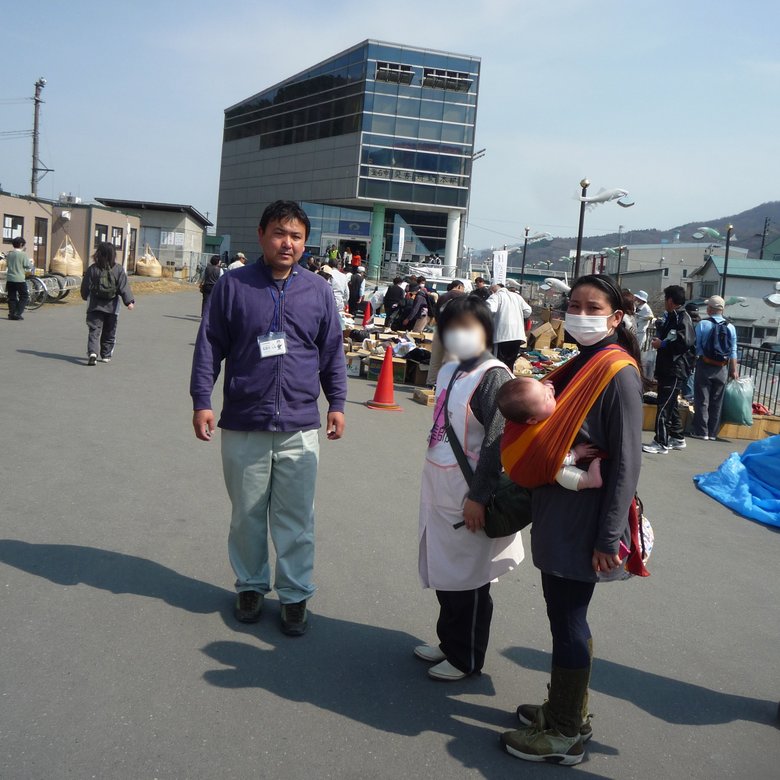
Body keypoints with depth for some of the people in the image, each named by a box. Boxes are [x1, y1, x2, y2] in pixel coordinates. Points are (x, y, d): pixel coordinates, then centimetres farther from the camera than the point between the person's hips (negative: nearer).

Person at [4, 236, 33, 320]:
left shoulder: (9, 254, 7)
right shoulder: (23, 254, -10)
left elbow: (7, 265, 18)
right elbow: (28, 266, -9)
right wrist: (31, 263, 13)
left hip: (9, 279, 5)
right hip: (19, 279, -5)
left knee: (11, 297, 10)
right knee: (24, 296, 6)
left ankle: (11, 314, 8)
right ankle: (18, 313, -3)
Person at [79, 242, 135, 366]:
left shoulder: (93, 269, -4)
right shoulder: (118, 269, -5)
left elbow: (86, 287, 4)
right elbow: (124, 287, -11)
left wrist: (86, 297, 22)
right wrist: (129, 301, -12)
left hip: (95, 306, 0)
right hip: (112, 306, 1)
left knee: (94, 330, -1)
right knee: (109, 333, 13)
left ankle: (92, 352, -20)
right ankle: (106, 355, 19)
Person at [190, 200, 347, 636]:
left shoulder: (319, 291, 6)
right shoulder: (234, 285, 0)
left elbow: (332, 354, 12)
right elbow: (210, 345, 2)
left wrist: (337, 404, 10)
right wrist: (202, 400, -3)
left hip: (300, 427, 1)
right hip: (242, 425, 0)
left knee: (296, 518, 6)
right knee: (247, 515, 12)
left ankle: (296, 595, 21)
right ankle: (251, 586, 30)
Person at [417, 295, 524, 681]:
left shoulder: (494, 376, -14)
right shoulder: (450, 372, 10)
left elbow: (497, 443, -19)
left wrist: (478, 496, -19)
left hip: (468, 498, -8)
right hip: (440, 493, 8)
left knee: (468, 580, 6)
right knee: (443, 573, 17)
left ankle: (466, 658, 22)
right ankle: (448, 642, 35)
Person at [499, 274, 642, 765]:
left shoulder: (618, 373, -15)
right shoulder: (579, 365, 12)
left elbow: (627, 462, -18)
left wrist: (609, 537, -19)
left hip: (584, 521, -8)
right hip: (557, 512, 8)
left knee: (567, 620, 1)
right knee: (565, 615, 17)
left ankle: (564, 735, 16)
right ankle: (569, 711, 33)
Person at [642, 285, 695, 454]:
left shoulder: (682, 318, -13)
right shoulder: (671, 317, 16)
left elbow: (685, 342, -25)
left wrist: (662, 344, -17)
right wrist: (659, 340, 7)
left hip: (676, 370, -10)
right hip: (667, 369, 10)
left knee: (664, 406, -9)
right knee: (670, 404, 16)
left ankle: (661, 443, -5)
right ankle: (677, 438, 26)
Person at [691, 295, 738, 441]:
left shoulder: (702, 324, -7)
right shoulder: (730, 327, 1)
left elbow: (696, 347, -7)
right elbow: (733, 352, 2)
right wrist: (734, 370, 9)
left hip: (705, 366, -3)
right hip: (722, 369, 3)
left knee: (702, 400, 4)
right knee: (717, 402, 10)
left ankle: (701, 431, 4)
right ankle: (713, 432, 13)